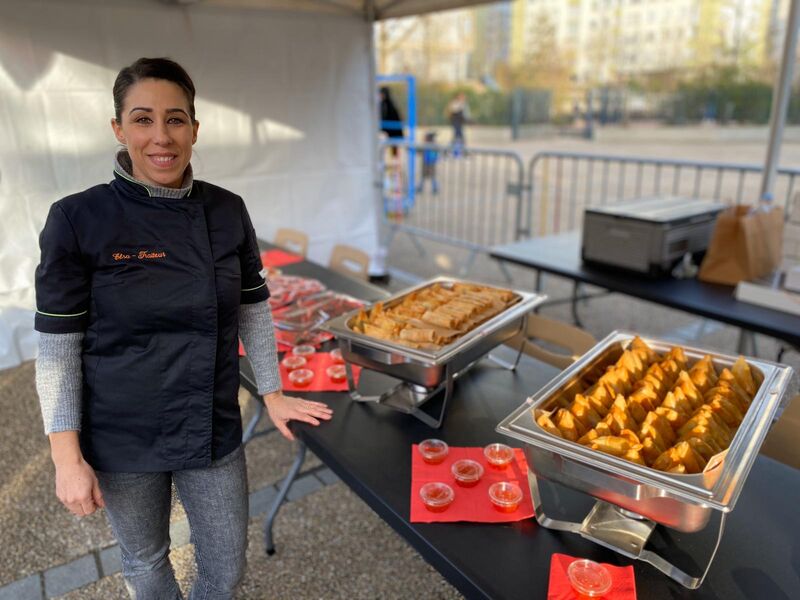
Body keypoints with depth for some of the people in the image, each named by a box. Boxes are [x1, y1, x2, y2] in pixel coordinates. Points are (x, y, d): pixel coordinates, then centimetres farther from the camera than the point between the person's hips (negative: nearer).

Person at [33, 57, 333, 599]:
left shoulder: (228, 212, -5)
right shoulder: (79, 220, -14)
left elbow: (253, 308, 4)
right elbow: (58, 346, -10)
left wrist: (273, 394, 5)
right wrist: (68, 457, -10)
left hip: (215, 430, 3)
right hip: (121, 440, -2)